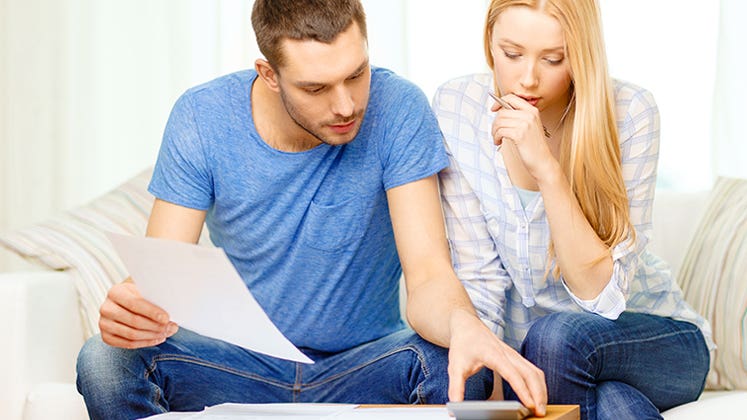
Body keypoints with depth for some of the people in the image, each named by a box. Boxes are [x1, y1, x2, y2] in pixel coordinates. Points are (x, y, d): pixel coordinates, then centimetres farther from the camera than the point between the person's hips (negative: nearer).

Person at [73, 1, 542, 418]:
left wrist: (464, 325, -44)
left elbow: (428, 275, -19)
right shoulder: (202, 119, -11)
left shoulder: (396, 109, -14)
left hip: (362, 366, 0)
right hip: (240, 366, 1)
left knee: (458, 367, -32)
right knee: (105, 361, -27)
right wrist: (127, 310, -37)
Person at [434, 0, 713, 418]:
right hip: (530, 354, 1)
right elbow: (479, 278, -8)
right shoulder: (458, 109, -11)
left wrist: (545, 168, -30)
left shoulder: (630, 113, -18)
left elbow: (603, 294, -21)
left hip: (658, 343, -1)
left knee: (555, 335, -32)